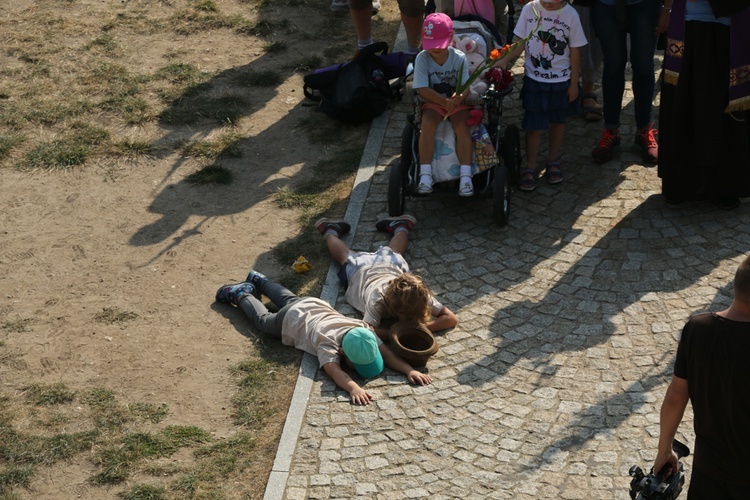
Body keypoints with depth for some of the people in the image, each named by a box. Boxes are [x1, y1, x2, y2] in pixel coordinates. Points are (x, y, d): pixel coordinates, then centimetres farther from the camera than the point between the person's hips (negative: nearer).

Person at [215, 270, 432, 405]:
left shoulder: (364, 330, -36)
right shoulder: (326, 342, -48)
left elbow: (386, 352, -40)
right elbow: (333, 370, -62)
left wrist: (409, 369, -56)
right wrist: (354, 388, -79)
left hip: (317, 306, 5)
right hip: (291, 320, -5)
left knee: (290, 300, 35)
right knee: (263, 319, 25)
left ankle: (258, 280, 58)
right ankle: (241, 294, 46)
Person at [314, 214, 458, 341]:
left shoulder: (421, 296, -42)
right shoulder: (377, 300, -51)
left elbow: (452, 319, -40)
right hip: (361, 269, -1)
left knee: (393, 252, 37)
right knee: (345, 256, 32)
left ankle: (400, 226, 59)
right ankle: (331, 230, 56)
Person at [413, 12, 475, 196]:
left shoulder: (459, 57, -12)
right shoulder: (422, 58, -13)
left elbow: (466, 88, -15)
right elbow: (423, 90, -17)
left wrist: (459, 97, -39)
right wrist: (444, 102, -29)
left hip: (456, 101, 0)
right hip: (433, 102, 0)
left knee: (462, 126, -27)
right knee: (427, 124, -30)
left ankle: (466, 176, -25)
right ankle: (425, 174, -24)